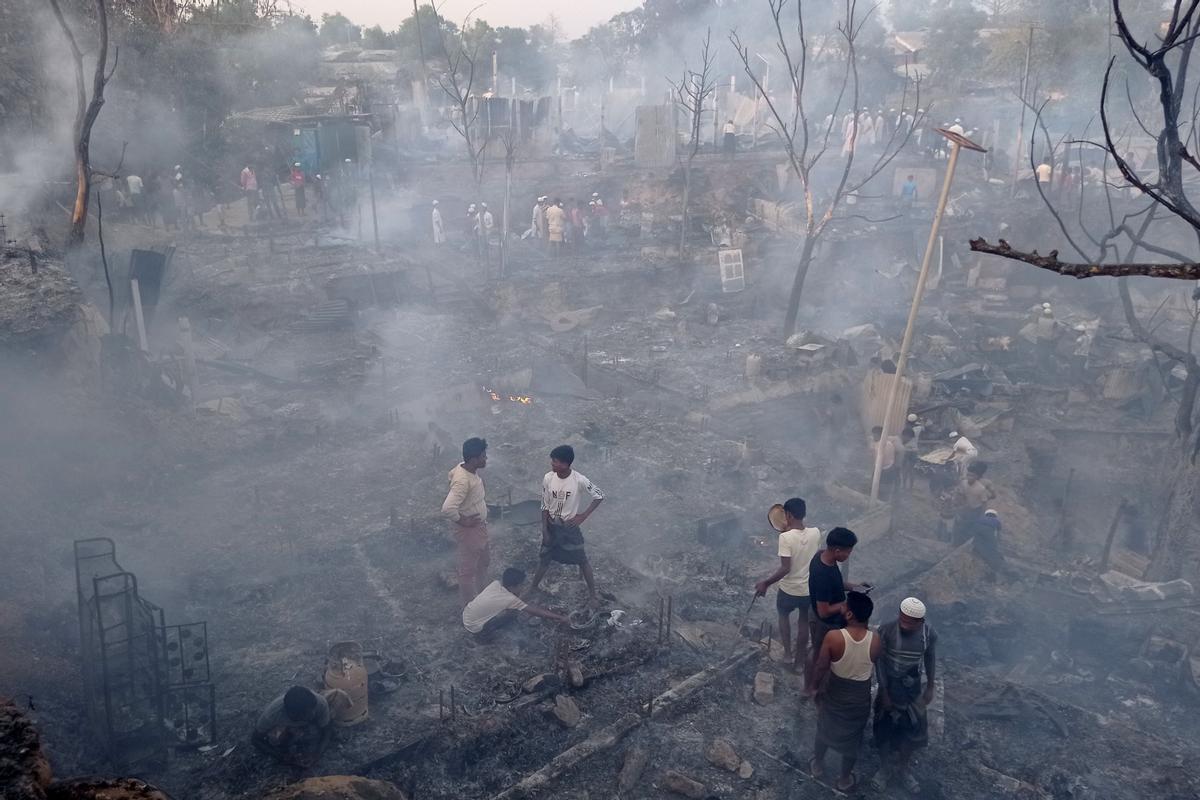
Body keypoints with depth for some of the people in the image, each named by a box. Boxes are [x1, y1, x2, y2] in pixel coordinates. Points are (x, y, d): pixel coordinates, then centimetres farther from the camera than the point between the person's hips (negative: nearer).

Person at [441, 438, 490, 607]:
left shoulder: (468, 468, -5)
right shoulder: (463, 481, -33)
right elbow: (447, 508, -41)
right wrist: (463, 521, -23)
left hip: (479, 526, 10)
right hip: (469, 530, -10)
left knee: (482, 564, 26)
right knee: (468, 569, 10)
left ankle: (478, 596, 46)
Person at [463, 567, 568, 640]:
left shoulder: (496, 583, -5)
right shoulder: (510, 599, -23)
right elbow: (534, 611, -16)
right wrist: (559, 617, -8)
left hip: (466, 616, 7)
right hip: (474, 628, -7)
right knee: (512, 613, -9)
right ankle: (483, 634, 2)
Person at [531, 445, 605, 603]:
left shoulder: (579, 480, -23)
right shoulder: (548, 478, -13)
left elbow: (599, 496, -11)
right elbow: (545, 506, -3)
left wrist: (583, 515, -13)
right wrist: (544, 530, -4)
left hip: (571, 527, -2)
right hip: (552, 526, 3)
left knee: (583, 561, 9)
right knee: (544, 560, 16)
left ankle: (592, 593, 25)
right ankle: (533, 588, 36)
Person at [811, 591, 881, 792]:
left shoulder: (833, 637, -30)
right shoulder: (875, 641, -23)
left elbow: (820, 669, -18)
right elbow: (873, 666, -3)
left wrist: (817, 686, 1)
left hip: (833, 696, -1)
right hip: (859, 700, 1)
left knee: (824, 731, 28)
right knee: (852, 739, 25)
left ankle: (818, 766, 51)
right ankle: (845, 779, 45)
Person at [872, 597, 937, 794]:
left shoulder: (929, 633, -19)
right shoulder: (886, 629, -25)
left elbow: (930, 659, -1)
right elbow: (880, 661, -15)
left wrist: (930, 687, 6)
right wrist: (883, 691, -11)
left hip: (913, 687, 2)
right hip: (890, 684, -2)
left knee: (913, 728, 13)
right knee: (885, 728, 11)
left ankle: (901, 769, 38)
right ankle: (885, 769, 36)